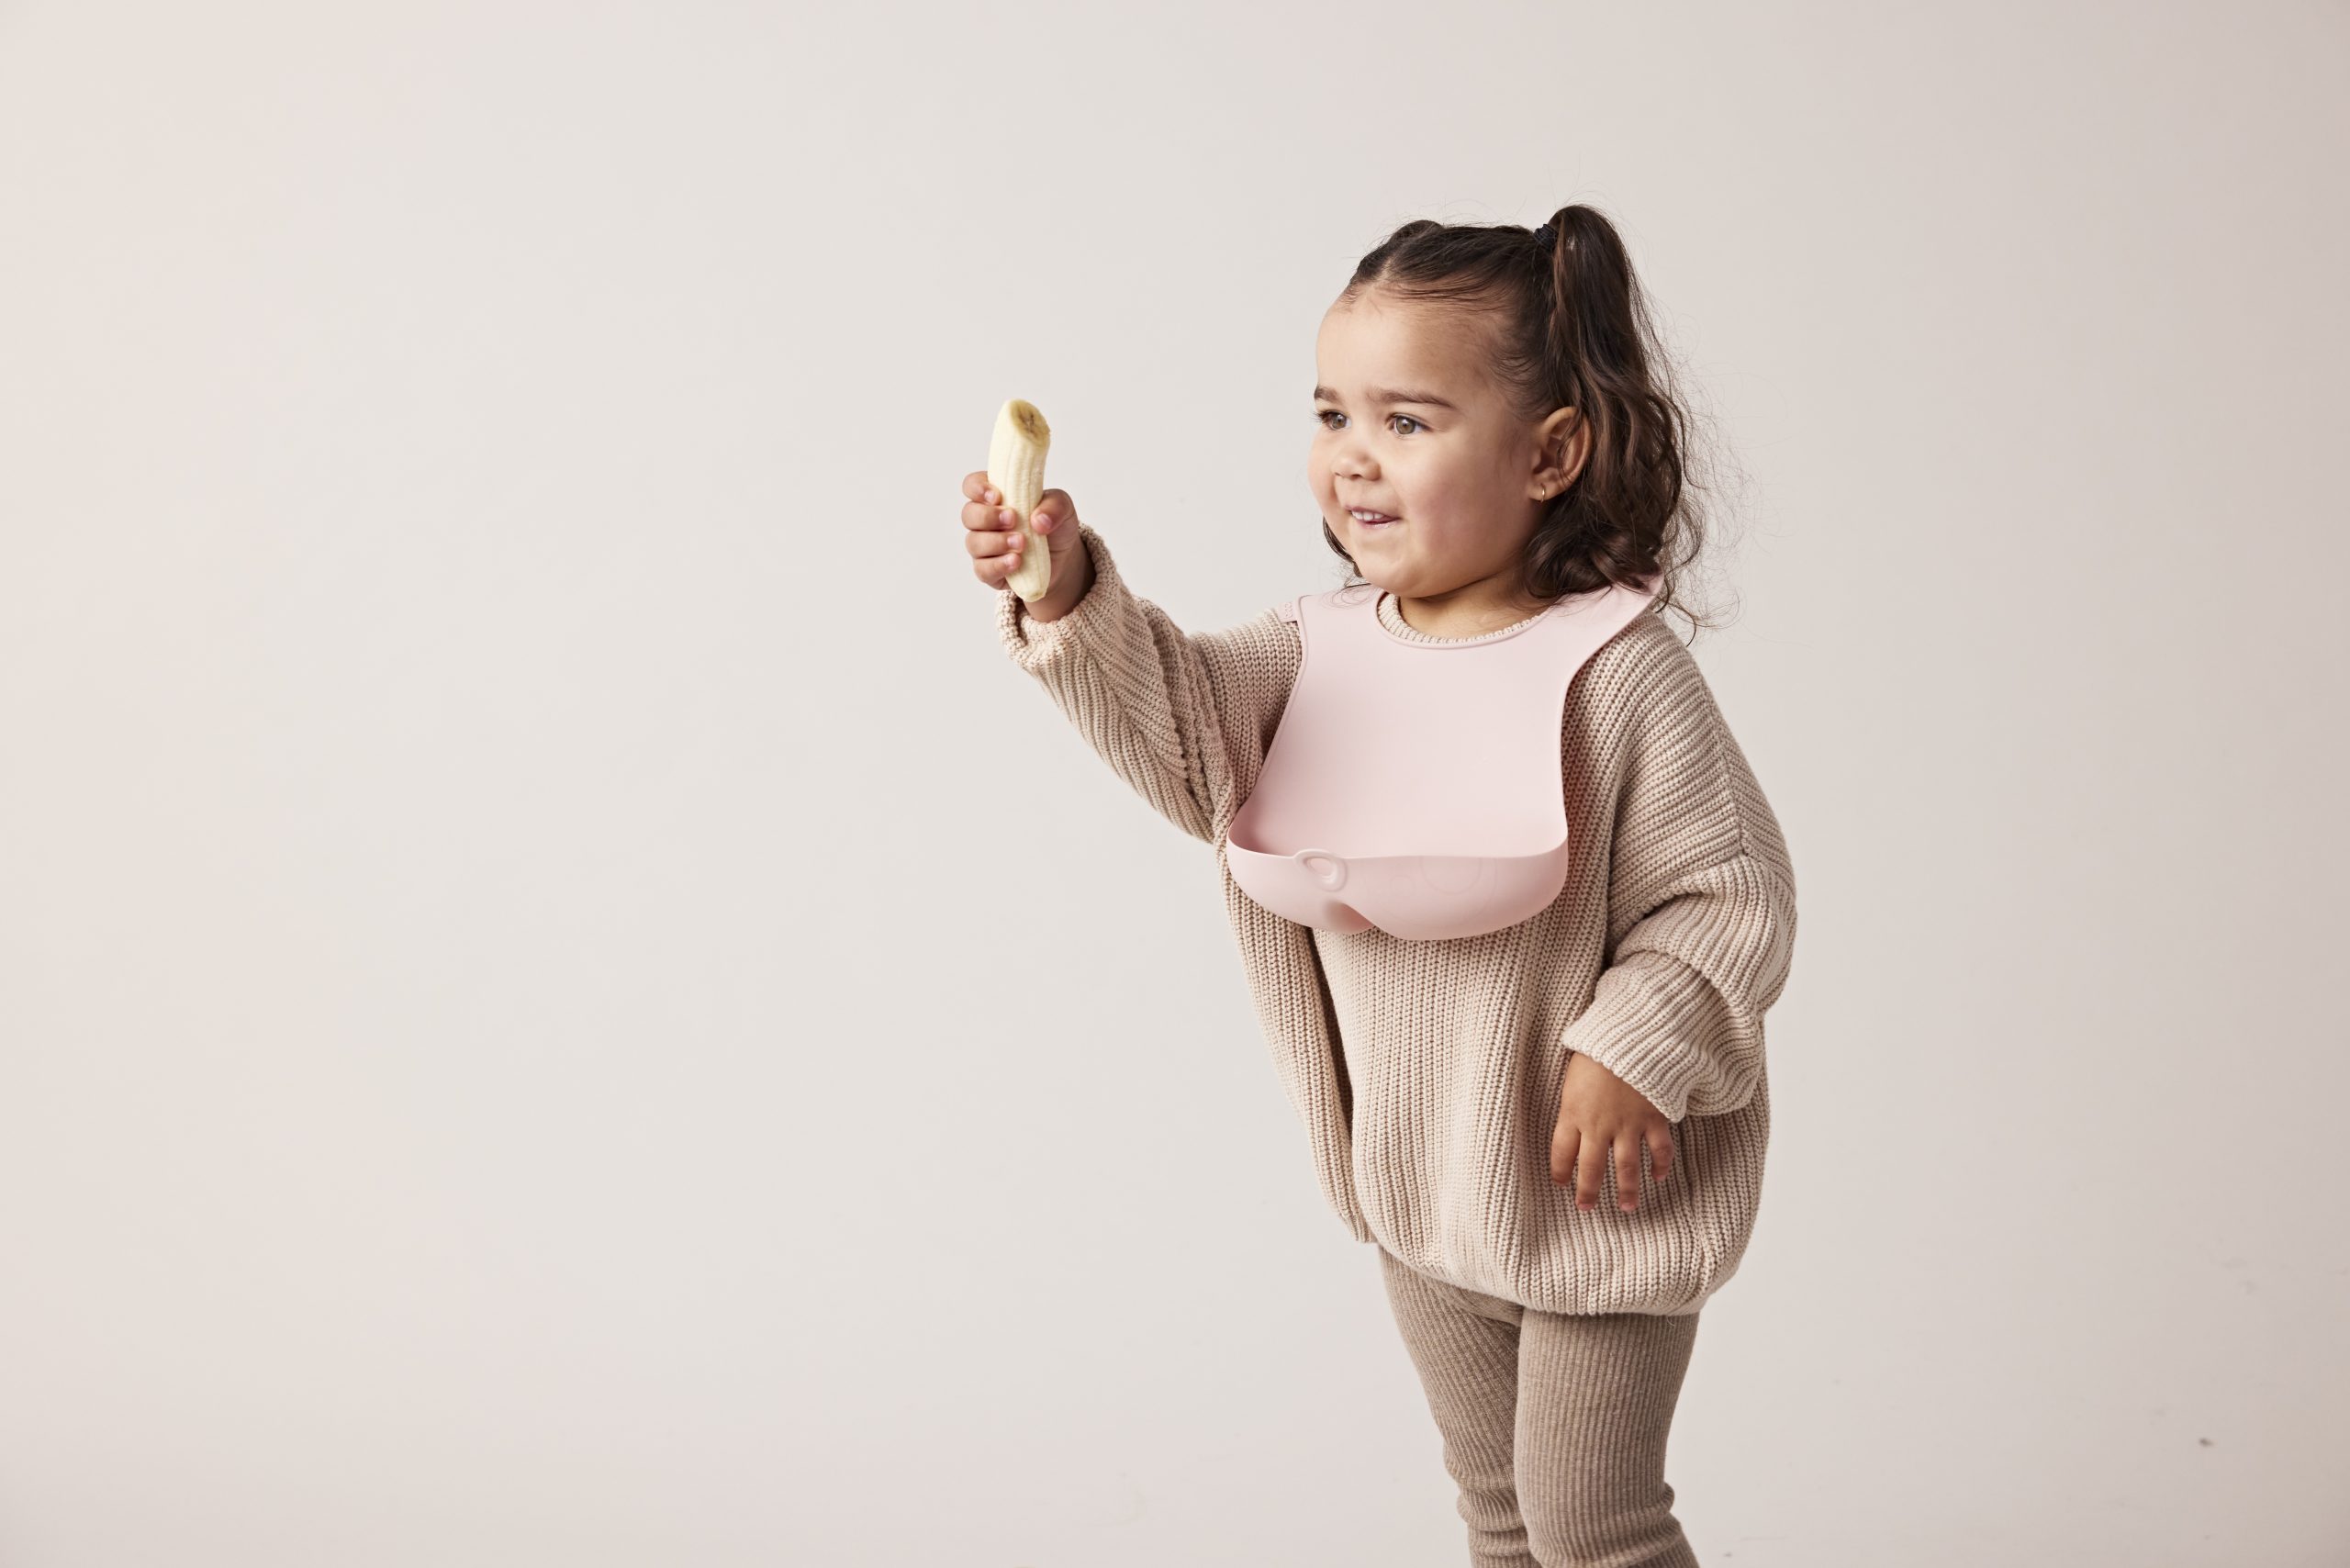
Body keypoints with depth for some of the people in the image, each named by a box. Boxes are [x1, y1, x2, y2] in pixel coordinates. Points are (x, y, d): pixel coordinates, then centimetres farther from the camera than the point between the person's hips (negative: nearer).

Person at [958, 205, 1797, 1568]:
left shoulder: (1621, 672, -21)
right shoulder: (1327, 645, -3)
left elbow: (1738, 894, -18)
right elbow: (1183, 727, -14)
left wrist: (1636, 1051, -27)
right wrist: (1071, 599, -29)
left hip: (1593, 1191, -6)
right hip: (1417, 1180, 6)